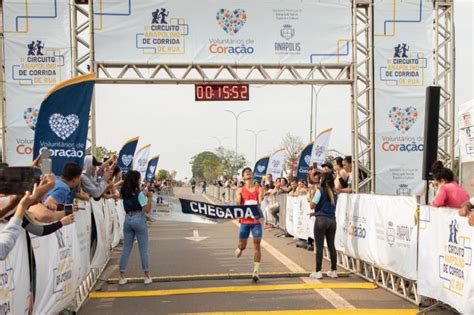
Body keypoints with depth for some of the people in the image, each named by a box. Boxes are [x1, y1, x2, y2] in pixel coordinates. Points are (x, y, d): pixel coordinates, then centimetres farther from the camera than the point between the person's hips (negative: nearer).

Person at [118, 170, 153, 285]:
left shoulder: (124, 193, 7)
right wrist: (149, 198, -3)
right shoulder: (139, 193, -11)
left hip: (128, 220, 5)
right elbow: (147, 209, -16)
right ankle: (147, 276, 8)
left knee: (126, 249, 9)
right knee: (143, 249, 3)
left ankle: (122, 277, 8)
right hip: (139, 220, -5)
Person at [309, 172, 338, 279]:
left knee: (319, 246, -2)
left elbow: (312, 205, -8)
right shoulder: (334, 193, 11)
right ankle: (334, 271, 15)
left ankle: (318, 272, -1)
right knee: (331, 245, 11)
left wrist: (312, 195, 9)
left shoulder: (320, 191, -6)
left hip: (321, 220, -5)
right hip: (332, 220, 5)